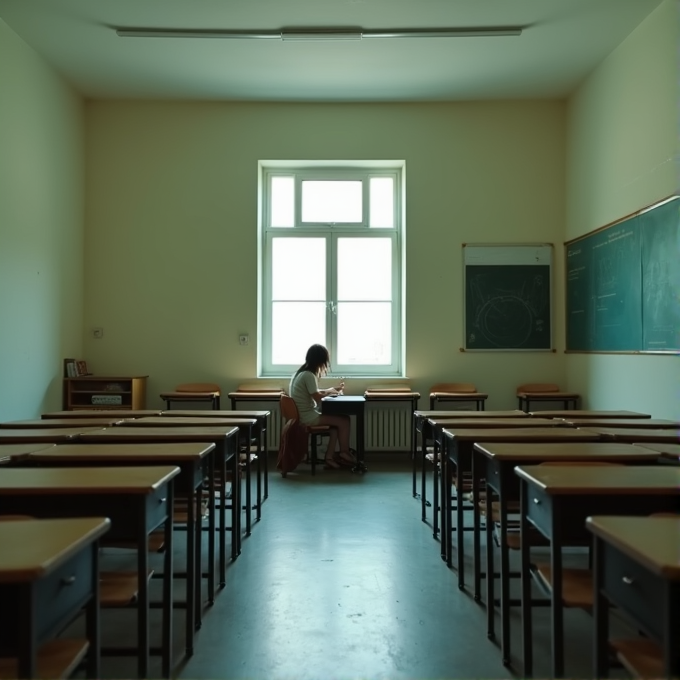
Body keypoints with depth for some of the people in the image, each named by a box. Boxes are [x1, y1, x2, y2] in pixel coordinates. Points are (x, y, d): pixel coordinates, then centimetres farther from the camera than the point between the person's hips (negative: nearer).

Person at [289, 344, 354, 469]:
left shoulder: (302, 372, 10)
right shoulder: (309, 375, -20)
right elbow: (318, 397, -17)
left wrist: (333, 390, 15)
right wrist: (330, 391, 1)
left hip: (305, 414, 10)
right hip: (308, 416, -10)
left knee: (337, 420, 10)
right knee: (344, 420, -5)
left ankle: (329, 457, 7)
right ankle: (344, 453, 13)